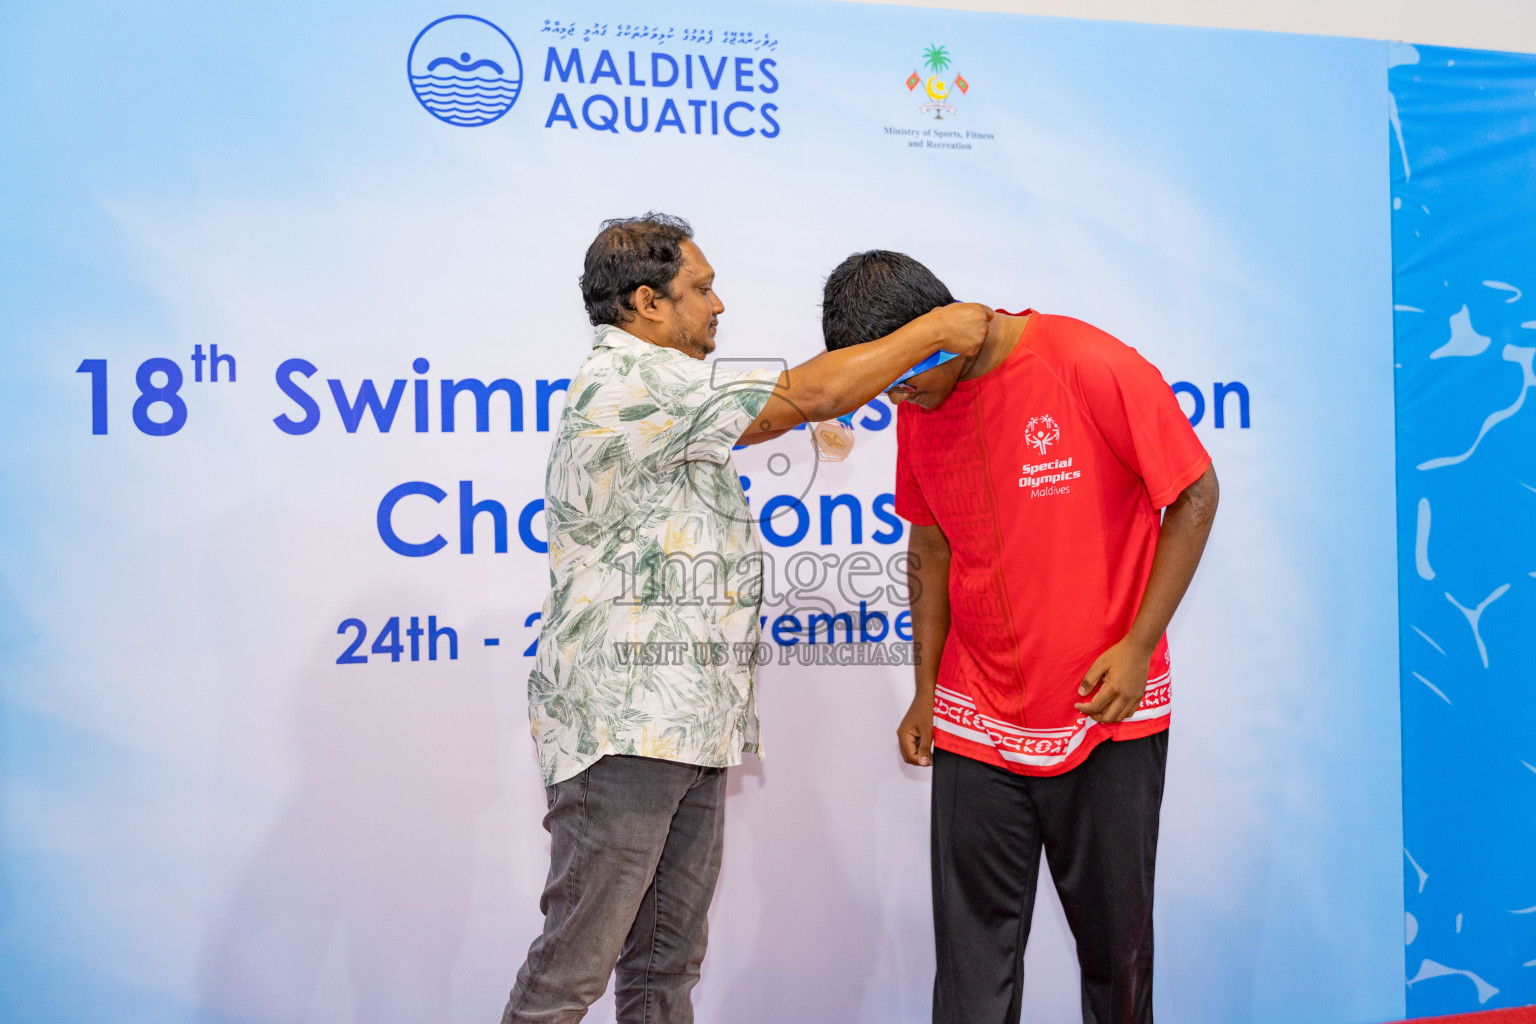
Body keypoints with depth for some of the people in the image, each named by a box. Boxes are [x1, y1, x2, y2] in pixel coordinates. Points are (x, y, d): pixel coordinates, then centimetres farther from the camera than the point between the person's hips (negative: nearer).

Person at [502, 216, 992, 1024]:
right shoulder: (632, 380, -13)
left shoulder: (660, 395, 20)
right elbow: (810, 395, -13)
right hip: (624, 726, -10)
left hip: (686, 727, 10)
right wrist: (935, 329, -5)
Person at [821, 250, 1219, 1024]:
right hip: (975, 724, 4)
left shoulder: (1094, 368, -15)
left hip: (1106, 713, -3)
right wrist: (926, 690, 9)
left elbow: (1195, 495, -7)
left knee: (1115, 939, 12)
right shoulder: (919, 408, 1)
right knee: (973, 956, 6)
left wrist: (1138, 645, -12)